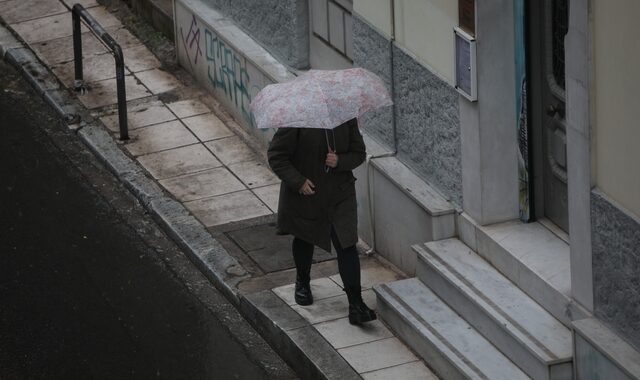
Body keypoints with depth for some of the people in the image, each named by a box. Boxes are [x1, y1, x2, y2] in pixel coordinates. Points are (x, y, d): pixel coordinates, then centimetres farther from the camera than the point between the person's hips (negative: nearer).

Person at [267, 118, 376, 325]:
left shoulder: (346, 118, -7)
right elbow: (276, 155, -13)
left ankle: (356, 304, -8)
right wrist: (298, 181, -22)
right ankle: (302, 282, 51)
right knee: (304, 239, 22)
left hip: (340, 193, 1)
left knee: (346, 246, -9)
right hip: (304, 192, -1)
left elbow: (359, 153, 2)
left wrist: (340, 162, -19)